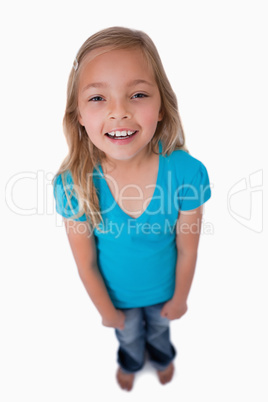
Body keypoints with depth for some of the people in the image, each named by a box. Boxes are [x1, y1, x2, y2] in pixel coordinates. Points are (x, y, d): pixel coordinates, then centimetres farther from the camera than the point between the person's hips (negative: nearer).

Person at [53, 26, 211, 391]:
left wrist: (180, 297, -2)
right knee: (129, 335, 33)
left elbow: (187, 249, -17)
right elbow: (86, 263, -16)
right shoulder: (74, 184, -32)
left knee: (159, 328, 35)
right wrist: (106, 309, -3)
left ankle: (162, 357, 74)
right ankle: (131, 362, 72)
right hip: (118, 293, 0)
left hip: (164, 289, 1)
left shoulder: (186, 172, -33)